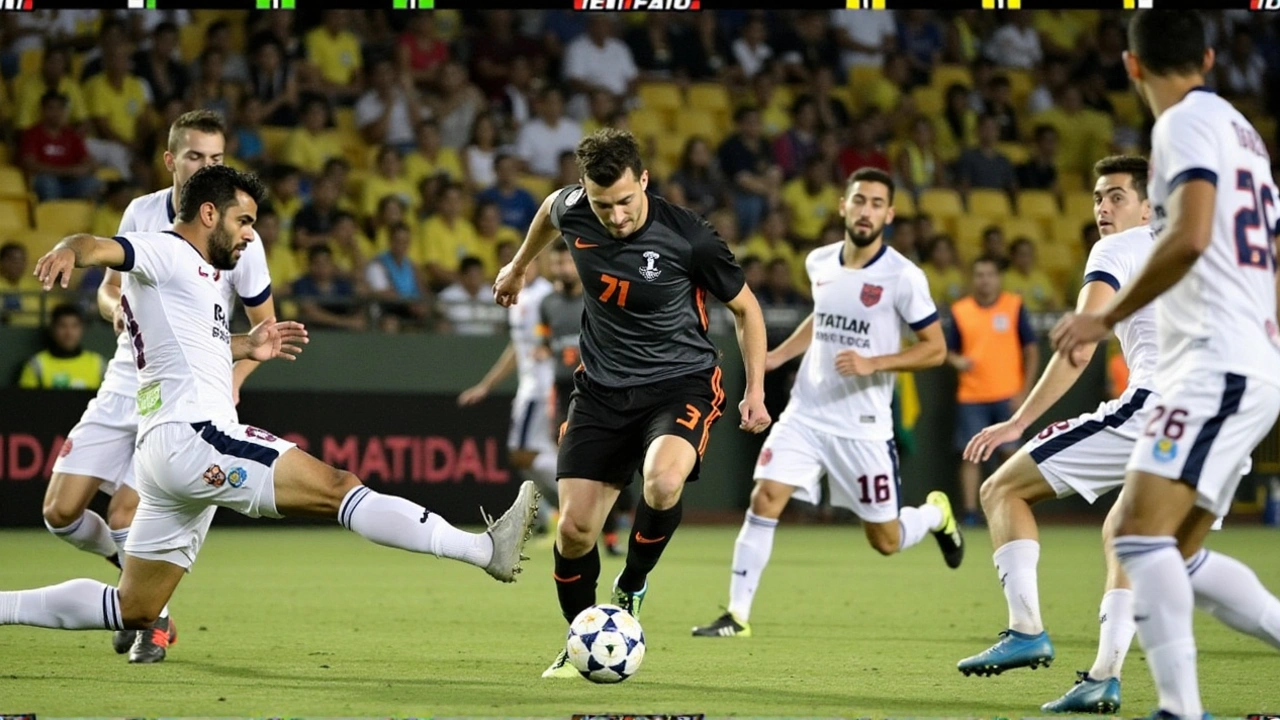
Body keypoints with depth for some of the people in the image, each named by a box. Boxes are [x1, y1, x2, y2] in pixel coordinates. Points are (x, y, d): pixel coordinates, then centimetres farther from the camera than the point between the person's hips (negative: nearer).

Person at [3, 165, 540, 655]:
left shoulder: (194, 273, 26)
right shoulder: (167, 253, -3)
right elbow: (98, 247, -21)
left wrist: (245, 347, 29)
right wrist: (69, 252, -44)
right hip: (191, 437, -11)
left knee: (133, 612, 11)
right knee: (339, 487, -18)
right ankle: (483, 549, -25)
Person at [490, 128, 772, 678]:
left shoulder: (688, 237, -19)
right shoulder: (573, 211, -9)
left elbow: (745, 309, -3)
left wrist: (756, 392, -7)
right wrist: (518, 266, 34)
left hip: (681, 383, -4)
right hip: (602, 388, 4)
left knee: (663, 482, -35)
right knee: (573, 530, -4)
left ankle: (630, 591, -6)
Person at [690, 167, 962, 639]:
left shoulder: (903, 277, -12)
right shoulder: (819, 263, 4)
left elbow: (935, 349, -8)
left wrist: (873, 363, -21)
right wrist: (777, 356, 12)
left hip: (863, 427, -4)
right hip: (806, 414, 4)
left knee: (885, 541, 5)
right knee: (764, 500, -14)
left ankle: (936, 514, 39)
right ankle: (737, 615, -7)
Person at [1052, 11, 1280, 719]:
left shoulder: (1186, 123, -7)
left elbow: (1190, 238, -23)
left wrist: (1105, 316, -15)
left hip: (1217, 364, -10)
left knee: (1141, 531, -19)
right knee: (1184, 557, 12)